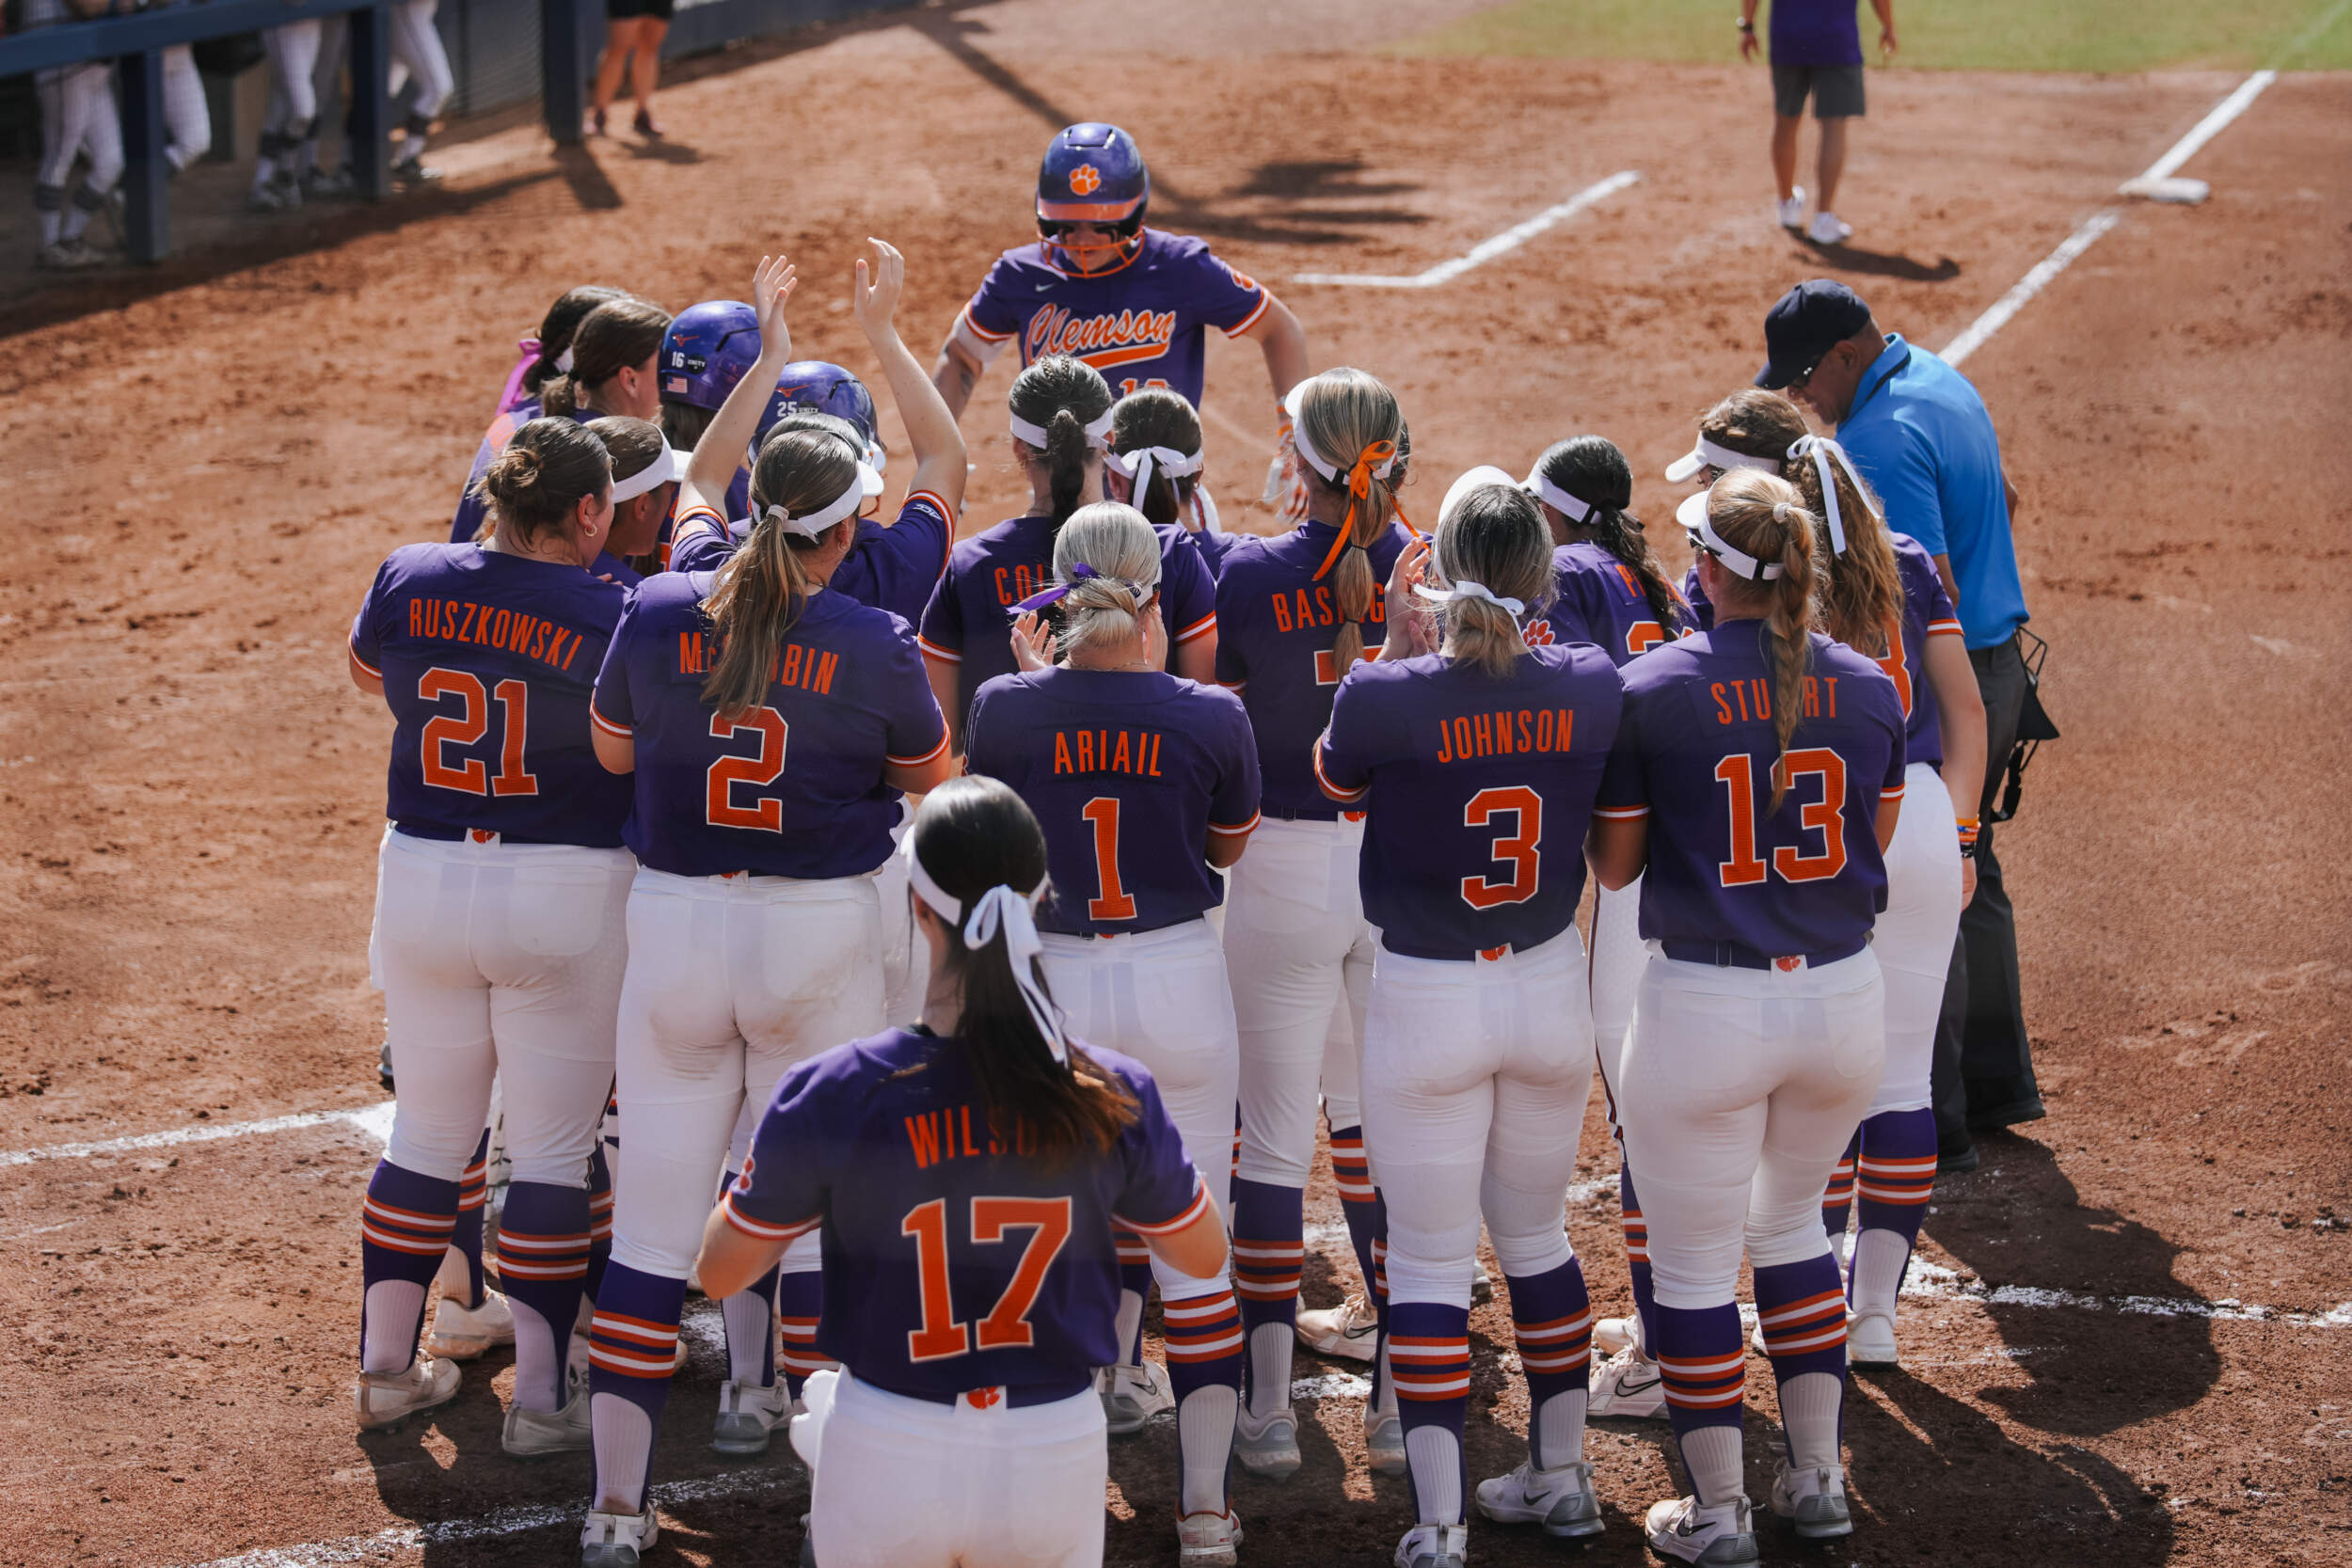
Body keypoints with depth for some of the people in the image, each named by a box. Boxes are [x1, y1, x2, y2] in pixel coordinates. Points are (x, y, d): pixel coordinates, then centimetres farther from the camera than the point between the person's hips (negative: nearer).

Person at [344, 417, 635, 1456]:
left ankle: (386, 1366, 25)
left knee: (428, 1134, 18)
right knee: (552, 1147, 6)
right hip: (564, 896, -4)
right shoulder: (611, 617, -16)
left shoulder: (409, 581, -3)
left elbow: (366, 672, 17)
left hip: (422, 878, 4)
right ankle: (542, 1396, 8)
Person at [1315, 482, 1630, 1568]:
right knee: (1535, 1235, 22)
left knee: (1427, 1265, 4)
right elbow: (1616, 861, 5)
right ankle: (1561, 1479, 32)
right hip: (1551, 991, 4)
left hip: (1426, 1003, -3)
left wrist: (1399, 652, 2)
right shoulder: (1591, 687, -10)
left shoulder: (1384, 699, -18)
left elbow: (1335, 781, 4)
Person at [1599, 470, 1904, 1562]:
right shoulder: (1867, 689, -1)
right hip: (1844, 999, 4)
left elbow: (1618, 858, -4)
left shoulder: (1652, 690, -12)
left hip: (1704, 1008, -4)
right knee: (1791, 1217, 26)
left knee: (1691, 1258, 11)